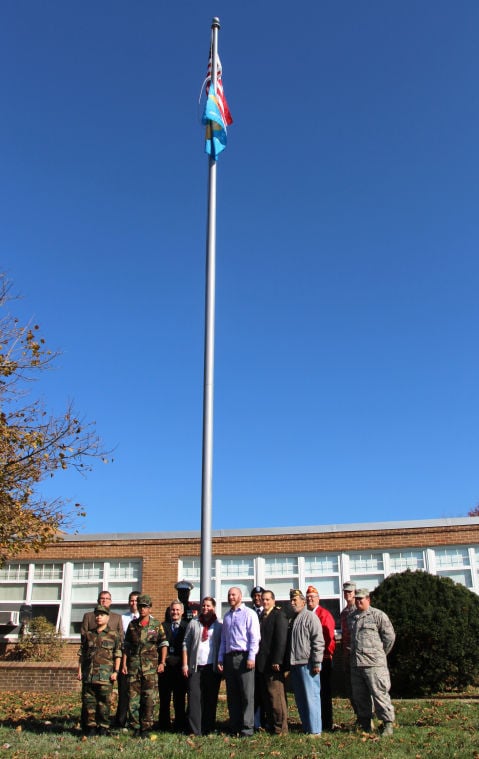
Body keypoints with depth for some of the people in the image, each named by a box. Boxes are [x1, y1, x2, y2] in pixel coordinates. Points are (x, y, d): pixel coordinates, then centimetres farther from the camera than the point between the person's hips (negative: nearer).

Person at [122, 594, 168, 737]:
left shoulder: (156, 625, 4)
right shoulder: (132, 625, 10)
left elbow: (163, 644, 4)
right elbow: (126, 646, 12)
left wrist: (162, 663, -3)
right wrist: (124, 664, 6)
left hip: (150, 666, -2)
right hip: (133, 665, 2)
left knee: (149, 698, -3)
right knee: (133, 697, 2)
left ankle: (146, 728, 7)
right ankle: (135, 727, 13)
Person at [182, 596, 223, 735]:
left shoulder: (219, 625, 6)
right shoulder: (193, 623, 9)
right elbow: (186, 644, 7)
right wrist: (185, 664, 1)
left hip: (212, 667, -1)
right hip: (195, 666, 1)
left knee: (211, 699, 4)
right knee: (194, 698, -3)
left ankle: (208, 729, 12)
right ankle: (195, 730, 2)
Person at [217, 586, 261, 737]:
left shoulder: (249, 614, -1)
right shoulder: (227, 616, 18)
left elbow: (254, 637, -7)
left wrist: (251, 657, -15)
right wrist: (220, 659, 13)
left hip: (243, 657, -6)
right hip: (229, 658, 6)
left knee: (247, 694, -4)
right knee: (232, 695, 9)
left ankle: (247, 727, 2)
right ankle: (234, 726, 17)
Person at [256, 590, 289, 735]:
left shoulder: (278, 615, -7)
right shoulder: (261, 616, 16)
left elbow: (281, 640, -14)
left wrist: (276, 661, -18)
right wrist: (257, 660, 9)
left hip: (273, 663, -8)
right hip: (261, 664, 8)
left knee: (276, 696, -4)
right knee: (266, 697, 11)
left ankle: (281, 728, 4)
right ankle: (270, 725, 19)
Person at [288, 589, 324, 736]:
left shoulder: (310, 617, -7)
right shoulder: (293, 619, 17)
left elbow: (318, 641, -12)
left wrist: (316, 662, -16)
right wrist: (289, 662, 16)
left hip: (307, 664, -8)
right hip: (295, 663, 8)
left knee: (311, 697, -4)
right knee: (300, 698, 12)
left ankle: (315, 730, 2)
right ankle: (306, 727, 20)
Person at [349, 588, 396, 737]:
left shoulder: (378, 615, -4)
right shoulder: (351, 618, 15)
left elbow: (390, 636, -2)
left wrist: (380, 653, 4)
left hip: (373, 663, -6)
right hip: (355, 663, 6)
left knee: (379, 694, -5)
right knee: (359, 696, 11)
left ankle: (388, 724, 5)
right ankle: (365, 726, 22)